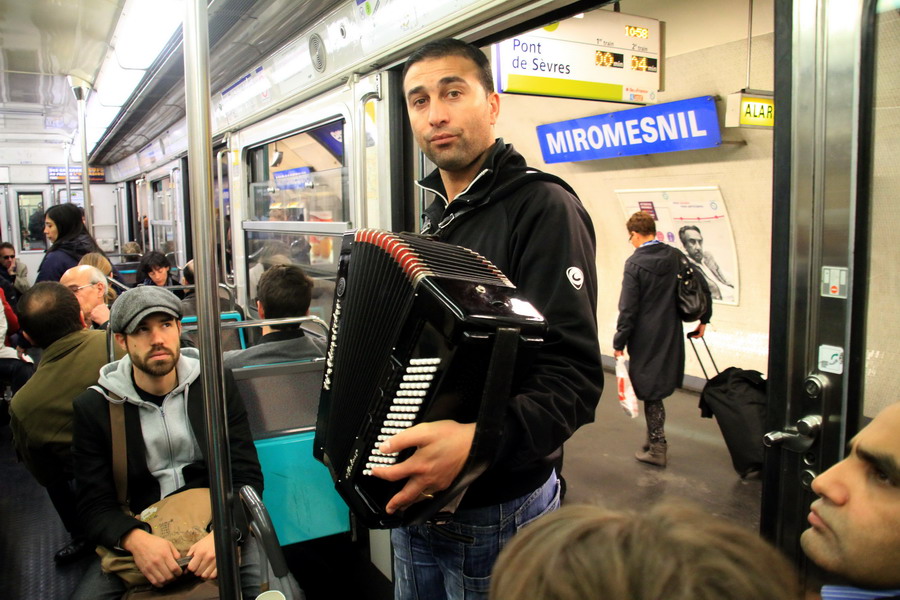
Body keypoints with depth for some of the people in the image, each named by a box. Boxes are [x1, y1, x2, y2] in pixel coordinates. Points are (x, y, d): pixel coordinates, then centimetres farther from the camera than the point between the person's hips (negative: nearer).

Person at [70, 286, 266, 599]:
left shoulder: (216, 384, 0)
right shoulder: (93, 407, 0)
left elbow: (247, 475, -4)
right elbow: (95, 505, -3)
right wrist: (135, 539, -26)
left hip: (217, 525, -1)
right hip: (137, 535, 2)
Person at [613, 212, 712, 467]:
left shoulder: (635, 263, -14)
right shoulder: (676, 256, 2)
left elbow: (628, 308, -14)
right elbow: (702, 289, 6)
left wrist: (619, 342, -7)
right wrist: (703, 319, 19)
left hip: (645, 338, -6)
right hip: (672, 335, 6)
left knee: (650, 391, 5)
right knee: (659, 386, 18)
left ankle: (657, 448, 12)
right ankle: (655, 438, 28)